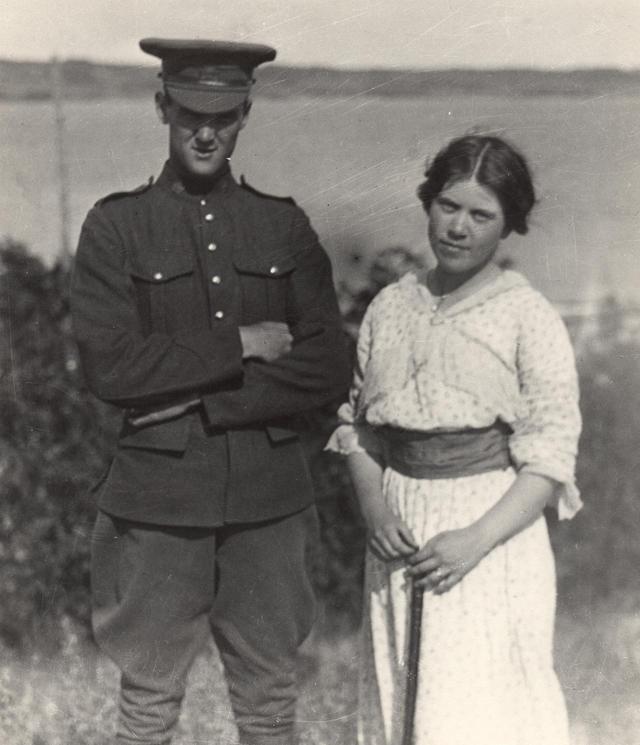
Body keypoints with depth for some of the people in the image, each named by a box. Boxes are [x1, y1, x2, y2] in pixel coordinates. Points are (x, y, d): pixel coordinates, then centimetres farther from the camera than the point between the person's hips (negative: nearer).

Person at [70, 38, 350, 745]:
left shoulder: (284, 225, 7)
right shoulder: (115, 226, 0)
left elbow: (328, 371, -1)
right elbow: (109, 367, -12)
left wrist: (195, 400, -10)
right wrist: (239, 348, -10)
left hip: (268, 499, 2)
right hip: (159, 499, -2)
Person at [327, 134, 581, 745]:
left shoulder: (529, 318, -6)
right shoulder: (390, 307, 7)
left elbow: (550, 455, -8)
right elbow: (357, 422, 11)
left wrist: (477, 539, -17)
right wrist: (374, 506, -7)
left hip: (491, 527, -4)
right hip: (399, 533, 4)